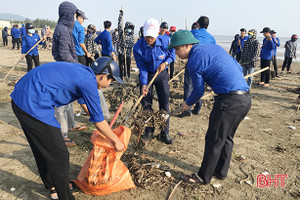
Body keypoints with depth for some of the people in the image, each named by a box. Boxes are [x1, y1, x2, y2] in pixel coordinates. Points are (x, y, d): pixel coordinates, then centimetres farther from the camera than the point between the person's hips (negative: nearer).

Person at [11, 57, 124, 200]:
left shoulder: (83, 71, 13)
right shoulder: (88, 81, -15)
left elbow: (84, 102, 29)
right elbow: (98, 121, -10)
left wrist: (105, 129, 39)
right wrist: (116, 141, 5)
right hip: (33, 106, -10)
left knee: (42, 149, 24)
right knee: (59, 155, 0)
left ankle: (52, 186, 44)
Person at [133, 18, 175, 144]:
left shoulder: (165, 41, -17)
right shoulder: (138, 47, -19)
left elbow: (172, 54, 3)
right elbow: (142, 67, -14)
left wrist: (165, 63, -16)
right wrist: (143, 84, -23)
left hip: (161, 74, 0)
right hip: (146, 75, 0)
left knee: (164, 103, -2)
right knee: (146, 103, 1)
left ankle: (165, 133, 11)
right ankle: (149, 131, 16)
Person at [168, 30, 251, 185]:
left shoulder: (194, 61, -10)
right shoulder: (214, 47, 14)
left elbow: (199, 90, -1)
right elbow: (238, 67, 18)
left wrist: (187, 104, 17)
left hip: (229, 100, -9)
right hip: (246, 98, 9)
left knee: (214, 141, 6)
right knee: (227, 138, 22)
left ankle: (203, 177, 22)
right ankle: (221, 171, 38)